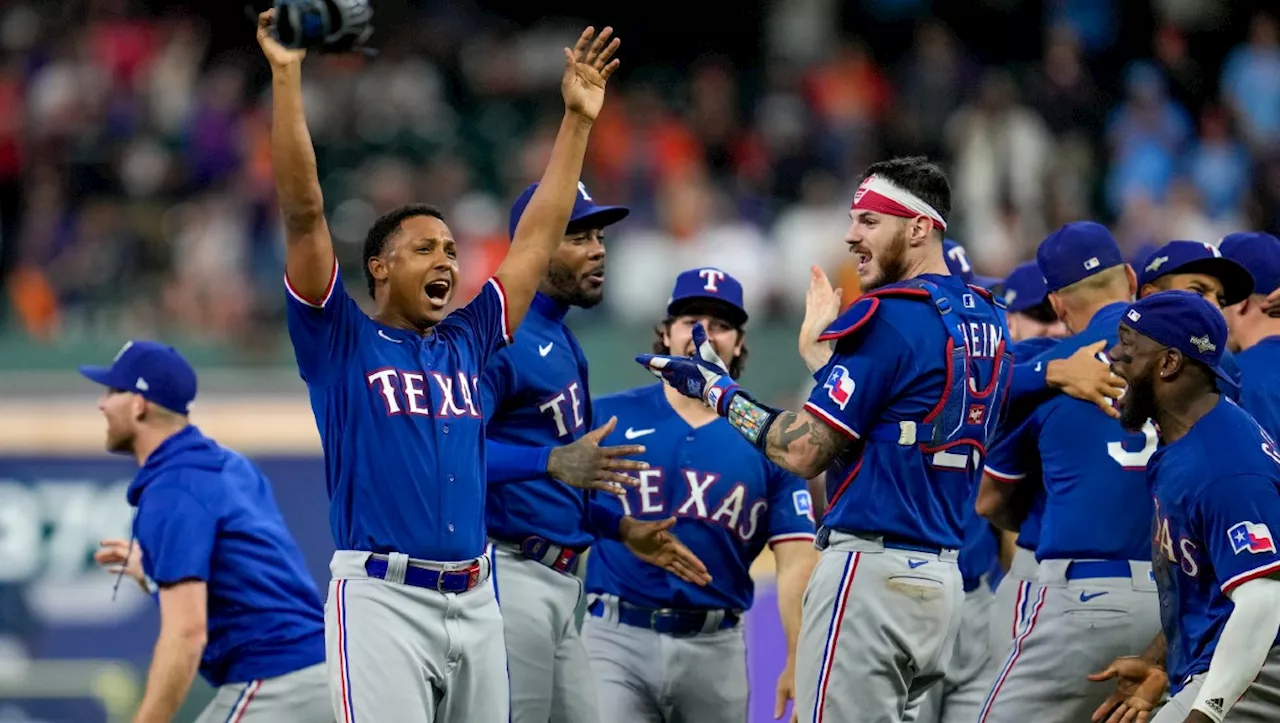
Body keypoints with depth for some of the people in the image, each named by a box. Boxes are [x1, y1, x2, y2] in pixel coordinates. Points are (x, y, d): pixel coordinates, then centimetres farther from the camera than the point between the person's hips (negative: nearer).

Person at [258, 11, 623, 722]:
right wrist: (286, 79, -10)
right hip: (382, 598, -6)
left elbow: (538, 236, 22)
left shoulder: (465, 342, 19)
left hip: (475, 602, 6)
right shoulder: (340, 339, 5)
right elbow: (303, 213, -3)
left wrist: (578, 118, 21)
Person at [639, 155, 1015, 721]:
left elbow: (803, 451, -12)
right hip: (944, 575, 9)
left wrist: (717, 389, 1)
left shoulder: (890, 316, -12)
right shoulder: (986, 321, 13)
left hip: (872, 568, -9)